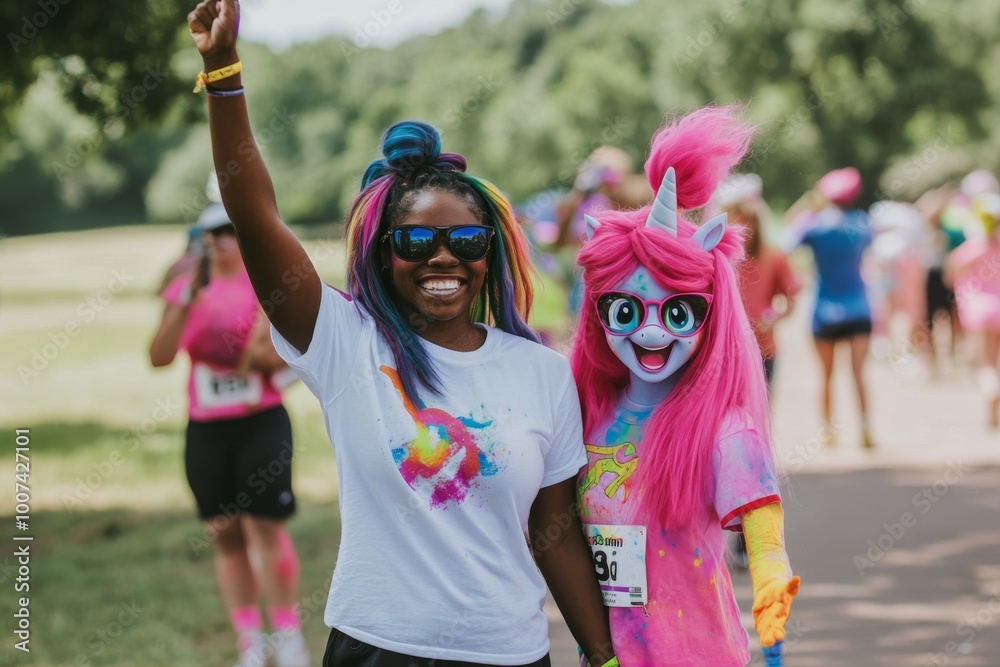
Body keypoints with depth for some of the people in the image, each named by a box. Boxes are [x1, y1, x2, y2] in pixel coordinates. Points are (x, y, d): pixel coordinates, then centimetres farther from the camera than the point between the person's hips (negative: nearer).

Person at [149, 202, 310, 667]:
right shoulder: (186, 288, 7)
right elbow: (159, 357, -4)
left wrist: (256, 355, -23)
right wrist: (185, 303, -14)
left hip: (261, 424, -3)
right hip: (205, 432, 3)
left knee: (266, 528, -8)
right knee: (226, 536, 4)